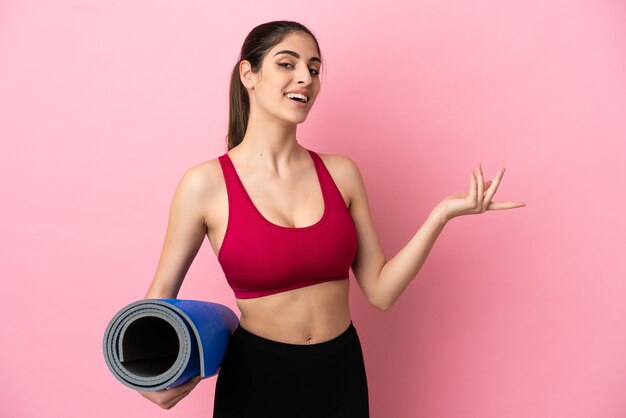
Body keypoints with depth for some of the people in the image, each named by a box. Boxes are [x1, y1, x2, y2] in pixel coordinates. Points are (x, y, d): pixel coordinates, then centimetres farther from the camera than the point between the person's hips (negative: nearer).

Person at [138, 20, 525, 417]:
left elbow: (380, 290, -3)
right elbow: (163, 290, -1)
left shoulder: (341, 173, -3)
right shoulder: (206, 184, -12)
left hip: (342, 375, 3)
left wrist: (441, 215, -11)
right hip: (255, 379, -2)